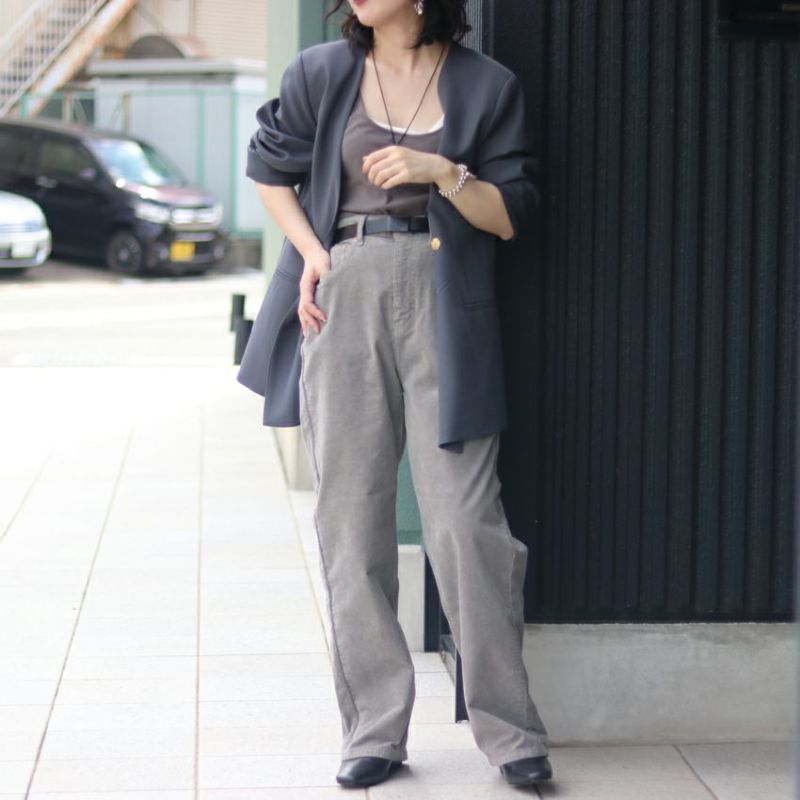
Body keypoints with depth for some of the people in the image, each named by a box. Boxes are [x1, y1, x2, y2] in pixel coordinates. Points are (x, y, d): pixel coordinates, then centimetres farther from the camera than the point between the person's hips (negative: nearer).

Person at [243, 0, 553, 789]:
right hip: (345, 300, 2)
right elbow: (268, 168, 20)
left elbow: (508, 217, 3)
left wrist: (442, 172, -14)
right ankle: (374, 731, 11)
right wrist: (311, 253, 6)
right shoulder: (322, 73, 7)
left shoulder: (485, 85, 3)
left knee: (464, 517, -6)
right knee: (350, 517, 2)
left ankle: (509, 730, 4)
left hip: (440, 302, -2)